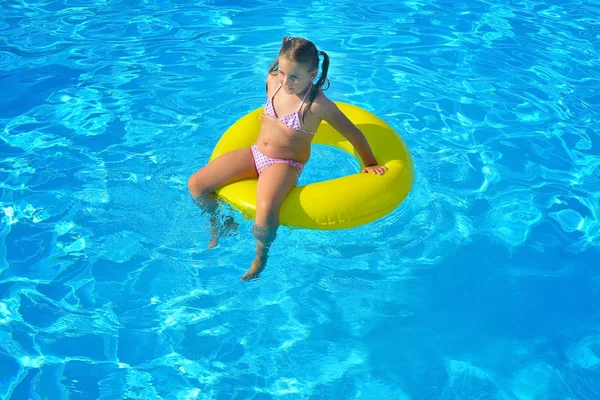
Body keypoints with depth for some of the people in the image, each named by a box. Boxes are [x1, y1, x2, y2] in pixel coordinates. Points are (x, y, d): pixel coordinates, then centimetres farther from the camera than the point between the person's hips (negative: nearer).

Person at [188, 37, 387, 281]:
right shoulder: (273, 81, -5)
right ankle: (220, 227, 23)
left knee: (266, 211, -37)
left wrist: (370, 164, -3)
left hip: (285, 165, -6)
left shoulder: (317, 104, -21)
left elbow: (352, 132, -11)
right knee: (196, 185, -6)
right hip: (254, 153, 6)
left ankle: (261, 256, -3)